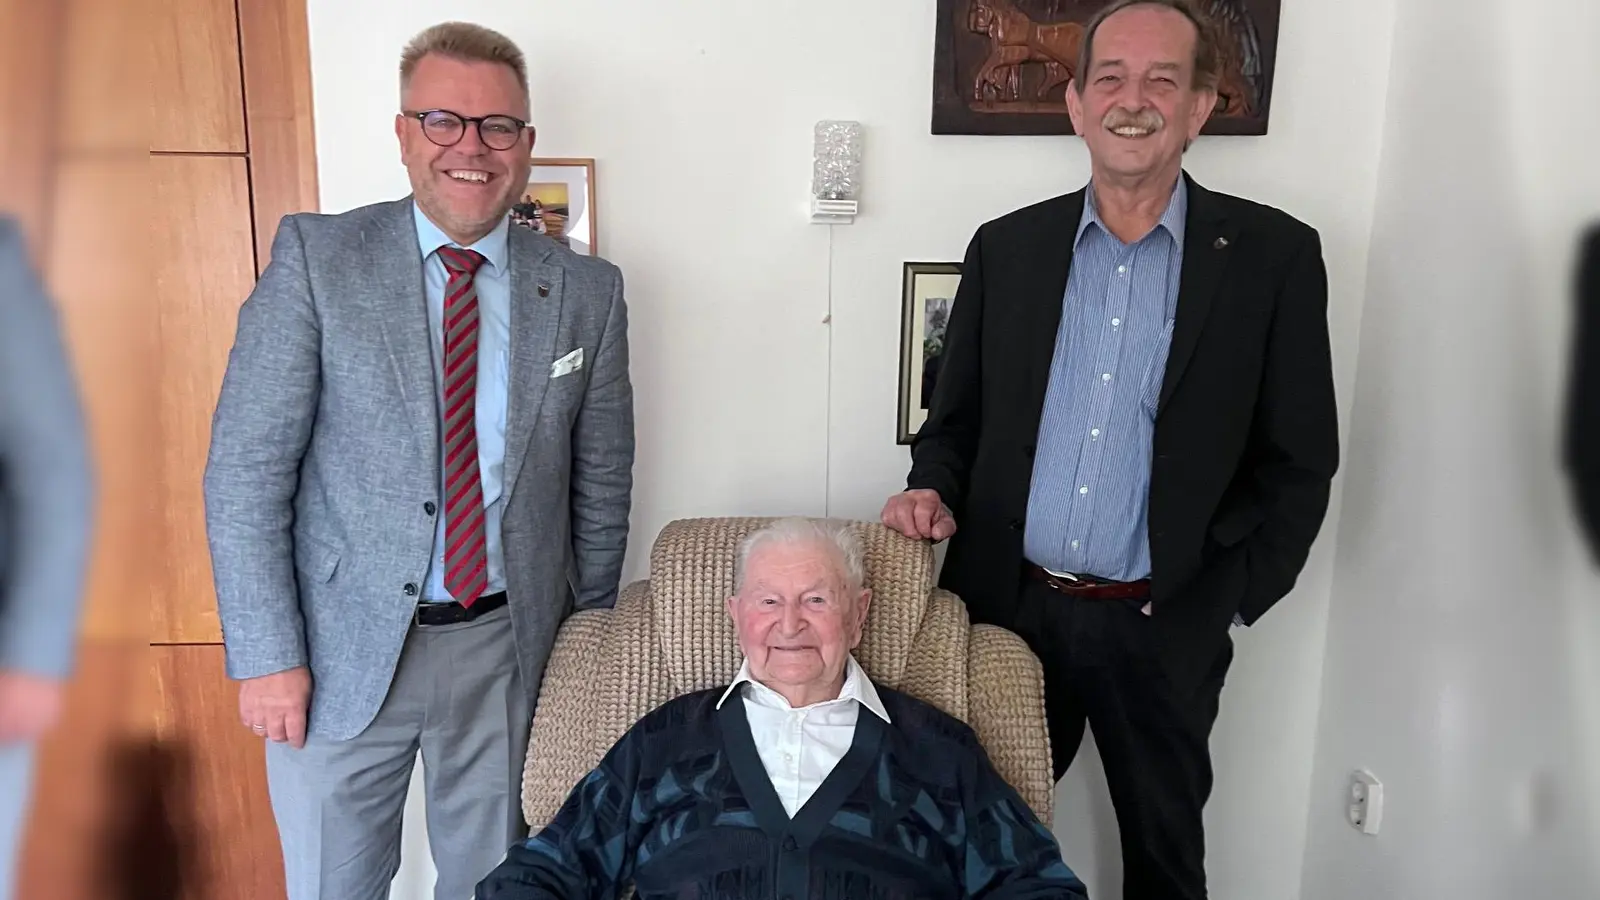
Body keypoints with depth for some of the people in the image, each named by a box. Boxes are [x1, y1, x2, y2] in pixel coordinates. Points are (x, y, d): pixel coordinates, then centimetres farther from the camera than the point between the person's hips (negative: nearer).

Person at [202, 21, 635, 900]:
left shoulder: (587, 290, -1)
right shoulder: (316, 256, -7)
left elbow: (601, 481, 6)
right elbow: (245, 467, -8)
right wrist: (267, 654, -11)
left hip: (508, 647, 2)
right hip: (343, 646, -1)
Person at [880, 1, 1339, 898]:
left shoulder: (1274, 255, -5)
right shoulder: (1006, 246, 2)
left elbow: (1299, 459, -2)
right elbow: (957, 414, 9)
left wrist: (1227, 598, -7)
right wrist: (935, 491, -9)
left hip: (1163, 628, -1)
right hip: (1009, 609, 2)